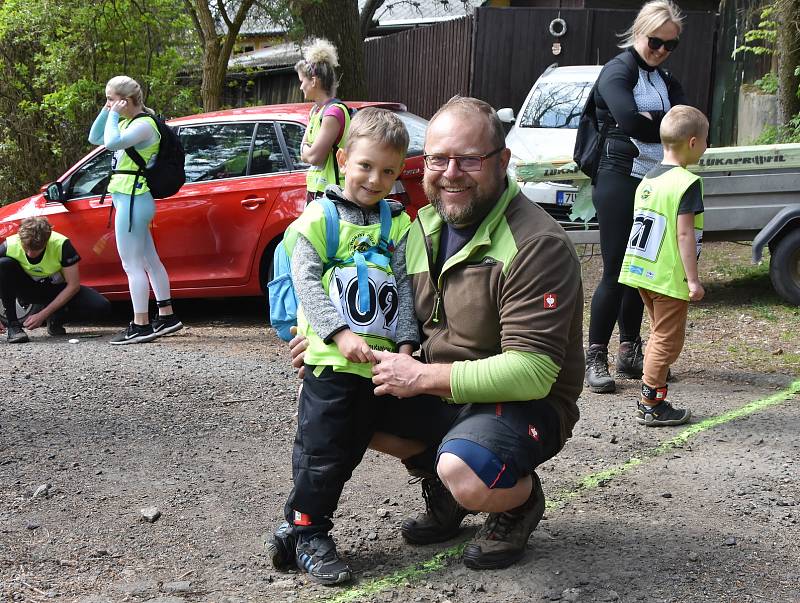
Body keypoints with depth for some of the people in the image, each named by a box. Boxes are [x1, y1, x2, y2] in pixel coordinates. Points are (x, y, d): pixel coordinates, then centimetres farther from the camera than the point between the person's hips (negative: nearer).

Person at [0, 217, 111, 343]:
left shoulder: (61, 245, -28)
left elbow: (74, 285, -22)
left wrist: (42, 315, -24)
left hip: (57, 289, -1)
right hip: (28, 289, 1)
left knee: (102, 307, -27)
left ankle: (55, 318, -3)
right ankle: (13, 325, -22)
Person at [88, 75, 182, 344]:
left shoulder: (144, 124, -13)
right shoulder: (127, 123, 16)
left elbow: (112, 142, -28)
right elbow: (95, 138, 23)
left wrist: (115, 114, -15)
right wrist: (106, 111, 12)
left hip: (133, 199, -10)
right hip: (133, 200, 10)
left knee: (132, 264, -9)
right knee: (149, 261, 14)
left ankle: (140, 325, -7)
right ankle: (167, 316, 21)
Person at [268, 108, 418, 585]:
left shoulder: (397, 223, 9)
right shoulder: (318, 218, -3)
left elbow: (405, 286, 6)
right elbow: (307, 283, -10)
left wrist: (406, 343, -6)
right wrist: (341, 333, -21)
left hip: (379, 359, 5)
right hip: (330, 359, -5)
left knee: (350, 451, 13)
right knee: (319, 451, 0)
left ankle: (308, 520, 27)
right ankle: (309, 535, 12)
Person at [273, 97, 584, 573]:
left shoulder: (538, 245, -23)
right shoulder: (426, 226, 3)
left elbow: (532, 371, -29)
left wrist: (423, 377, -26)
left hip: (526, 403, -8)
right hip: (441, 393, 8)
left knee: (465, 473, -36)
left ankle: (521, 501, 2)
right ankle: (443, 487, 14)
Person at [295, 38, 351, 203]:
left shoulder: (334, 112, -16)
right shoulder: (315, 110, 14)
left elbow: (314, 156, -20)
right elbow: (304, 155, 13)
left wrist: (305, 147, 0)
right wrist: (308, 150, -8)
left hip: (330, 191, -10)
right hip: (315, 189, 10)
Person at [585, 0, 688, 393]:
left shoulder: (666, 81, 19)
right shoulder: (618, 71, -4)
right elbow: (628, 120, -21)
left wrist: (648, 120, -9)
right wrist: (666, 124, -5)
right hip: (620, 181, -7)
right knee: (616, 272, -7)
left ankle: (630, 354, 18)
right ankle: (595, 359, -1)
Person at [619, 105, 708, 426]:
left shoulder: (648, 179, 10)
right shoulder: (687, 183, -15)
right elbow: (684, 234, -19)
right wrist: (693, 280, -16)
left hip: (641, 271, 8)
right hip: (670, 277, -8)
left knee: (659, 334, 20)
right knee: (668, 340, 2)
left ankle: (651, 399, 24)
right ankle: (651, 405, 7)